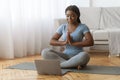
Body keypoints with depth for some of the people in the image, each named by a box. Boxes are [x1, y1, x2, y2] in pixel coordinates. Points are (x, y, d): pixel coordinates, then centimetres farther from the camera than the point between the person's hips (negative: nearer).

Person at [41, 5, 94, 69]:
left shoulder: (83, 27, -2)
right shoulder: (63, 27, 8)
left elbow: (91, 42, -15)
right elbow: (51, 41, 4)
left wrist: (73, 43, -20)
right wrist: (64, 42, -14)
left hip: (78, 56, -3)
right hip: (65, 55, 3)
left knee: (84, 55, -39)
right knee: (45, 52, -21)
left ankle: (58, 64, -26)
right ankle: (74, 65, -28)